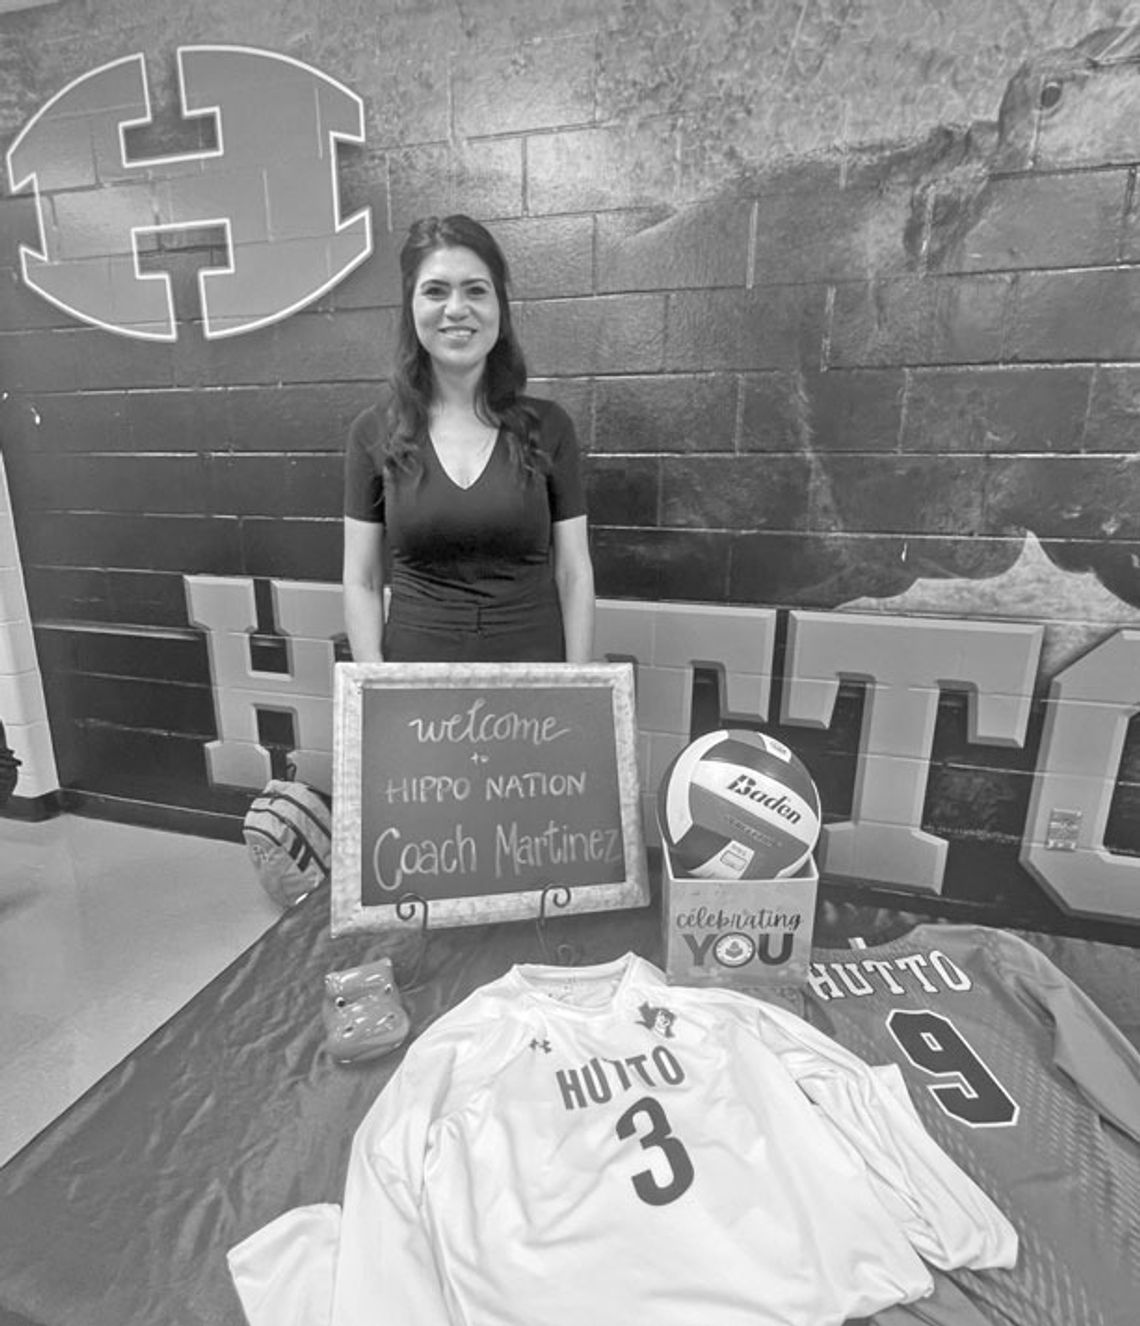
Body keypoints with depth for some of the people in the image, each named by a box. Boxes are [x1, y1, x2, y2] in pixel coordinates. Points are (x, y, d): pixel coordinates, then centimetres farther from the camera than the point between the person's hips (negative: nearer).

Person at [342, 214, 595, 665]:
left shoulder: (547, 426, -2)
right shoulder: (373, 432, -1)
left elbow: (574, 575, -3)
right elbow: (362, 583, 0)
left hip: (533, 661, 0)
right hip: (415, 662, 1)